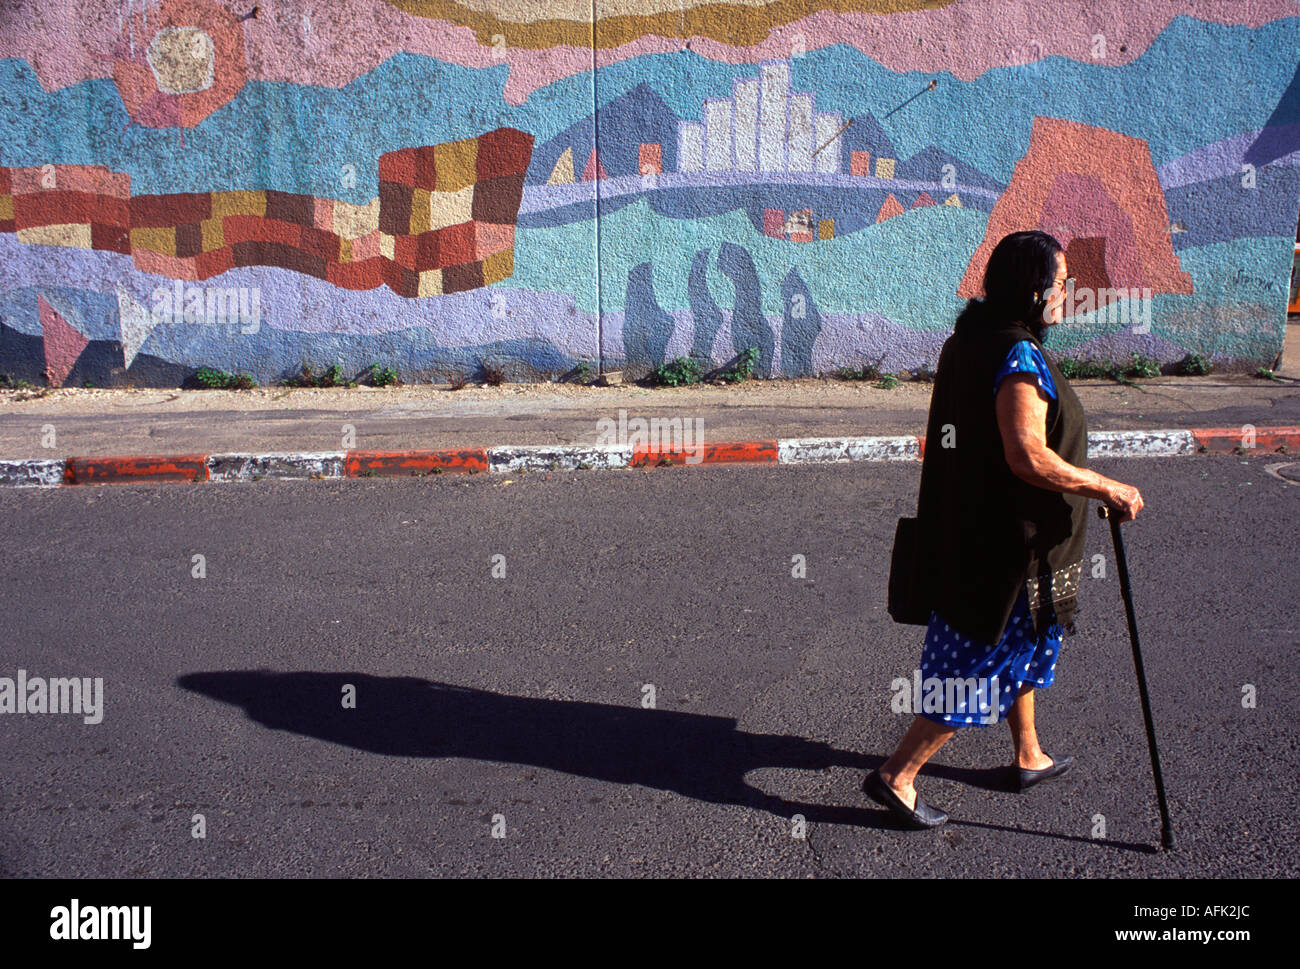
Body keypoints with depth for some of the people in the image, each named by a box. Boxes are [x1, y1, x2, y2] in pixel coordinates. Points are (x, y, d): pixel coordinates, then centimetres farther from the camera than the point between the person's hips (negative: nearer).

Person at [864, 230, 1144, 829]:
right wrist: (1108, 489, -20)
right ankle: (896, 776, 6)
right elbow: (1029, 457, -30)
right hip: (1010, 544, -10)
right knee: (982, 665, 1)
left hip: (967, 531, 10)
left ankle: (1028, 757, 42)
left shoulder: (968, 342, 7)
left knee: (1019, 648, 25)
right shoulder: (1020, 357, -22)